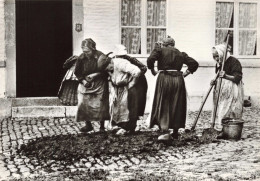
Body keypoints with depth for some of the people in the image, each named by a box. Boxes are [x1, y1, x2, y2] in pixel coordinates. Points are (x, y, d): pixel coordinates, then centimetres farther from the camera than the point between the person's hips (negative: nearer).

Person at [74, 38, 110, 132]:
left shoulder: (101, 57, -14)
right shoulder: (81, 58, -5)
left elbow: (106, 71, -9)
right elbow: (77, 72, 7)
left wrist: (95, 75, -18)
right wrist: (83, 80, -8)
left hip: (99, 85, -3)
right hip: (86, 84, 3)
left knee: (100, 105, -2)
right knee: (83, 104, -4)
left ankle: (102, 125, 15)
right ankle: (88, 125, 12)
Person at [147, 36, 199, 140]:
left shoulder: (160, 50, 3)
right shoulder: (180, 54, 14)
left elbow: (150, 59, -14)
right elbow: (194, 63, 9)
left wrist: (152, 70, 0)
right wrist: (186, 73, 12)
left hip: (164, 78, -3)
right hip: (178, 80, 3)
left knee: (162, 105, 2)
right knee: (177, 106, 12)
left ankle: (166, 132, -11)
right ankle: (175, 133, 17)